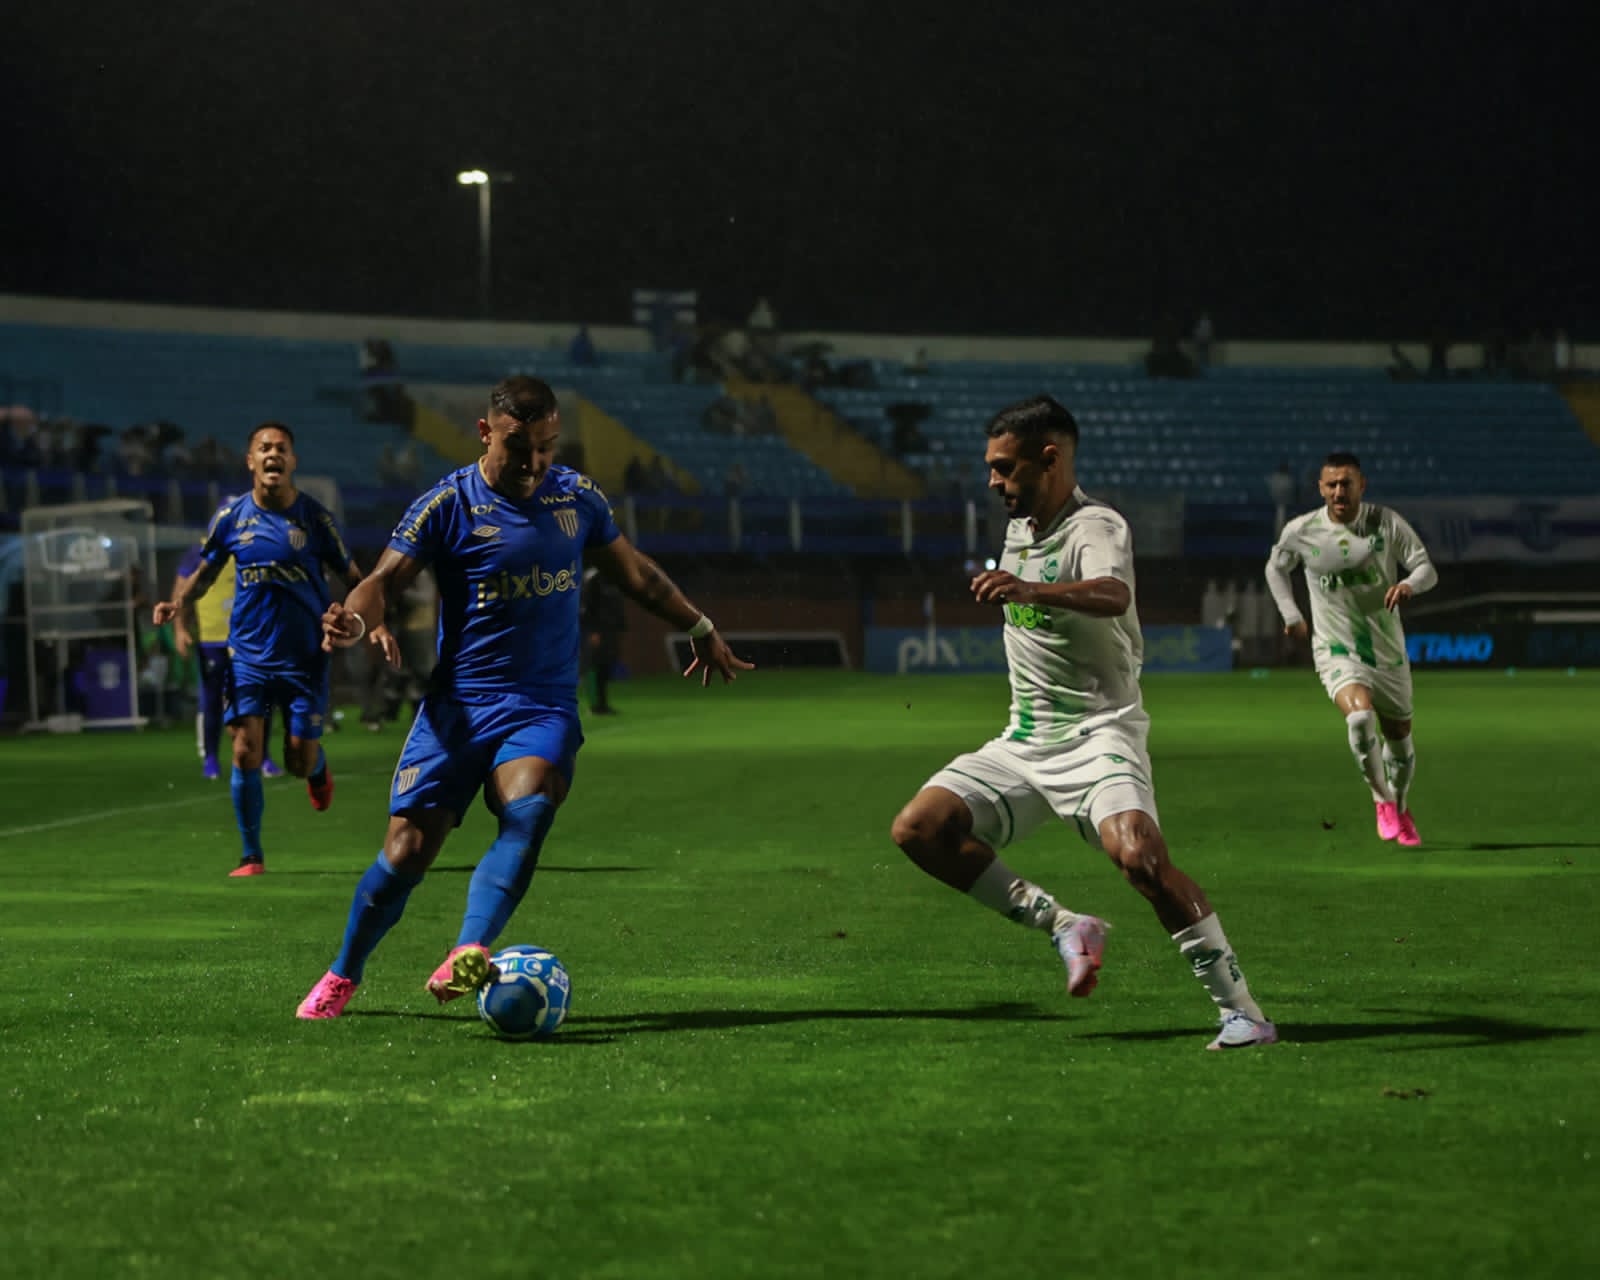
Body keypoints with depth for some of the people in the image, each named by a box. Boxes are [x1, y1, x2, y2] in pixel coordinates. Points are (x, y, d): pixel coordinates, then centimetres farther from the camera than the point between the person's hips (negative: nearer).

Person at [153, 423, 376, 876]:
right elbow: (204, 571, 12)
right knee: (246, 753, -10)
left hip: (305, 656, -1)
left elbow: (351, 576, 3)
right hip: (249, 655, 1)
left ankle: (318, 768, 40)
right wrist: (178, 602, -9)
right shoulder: (231, 516, 1)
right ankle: (251, 856, 4)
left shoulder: (314, 516, -4)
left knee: (300, 761, 0)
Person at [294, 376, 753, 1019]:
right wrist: (353, 619, -33)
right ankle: (342, 977, 16)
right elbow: (385, 579, -10)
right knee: (407, 849, -7)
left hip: (545, 707, 2)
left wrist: (701, 628, 33)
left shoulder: (577, 497, 8)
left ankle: (470, 953, -44)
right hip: (458, 704, -2)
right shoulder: (448, 504, -4)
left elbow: (635, 571, 23)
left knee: (528, 807, -30)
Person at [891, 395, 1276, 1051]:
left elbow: (1111, 595, -41)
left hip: (1097, 732, -8)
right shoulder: (1020, 527, 12)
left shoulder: (1096, 528, -15)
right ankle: (1063, 925, 2)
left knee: (1142, 858, -31)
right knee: (919, 829, -8)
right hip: (1024, 740, 8)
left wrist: (1031, 590, -56)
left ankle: (1242, 1013, -20)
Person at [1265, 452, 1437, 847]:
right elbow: (1276, 568, 14)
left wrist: (1409, 584, -27)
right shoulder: (1301, 531, -6)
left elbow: (1427, 568, -5)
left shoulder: (1386, 523, -8)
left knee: (1400, 737, 14)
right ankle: (1383, 801, -11)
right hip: (1337, 650, -2)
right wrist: (1290, 614, 7)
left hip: (1387, 651, 2)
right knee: (1360, 716, -31)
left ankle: (1401, 808, 43)